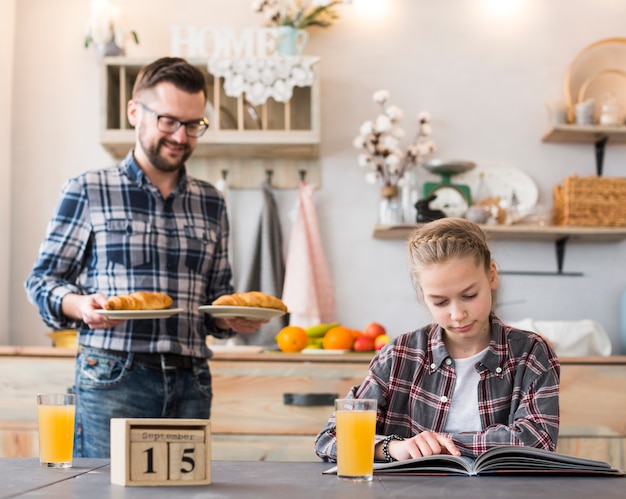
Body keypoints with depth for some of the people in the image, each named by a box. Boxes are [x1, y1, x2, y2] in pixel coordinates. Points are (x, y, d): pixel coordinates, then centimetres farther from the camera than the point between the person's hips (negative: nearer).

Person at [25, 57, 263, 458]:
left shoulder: (211, 203, 15)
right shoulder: (87, 192, 4)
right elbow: (43, 280, 4)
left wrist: (235, 319, -2)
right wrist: (81, 306, -16)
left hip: (191, 384, 3)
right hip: (114, 377, -3)